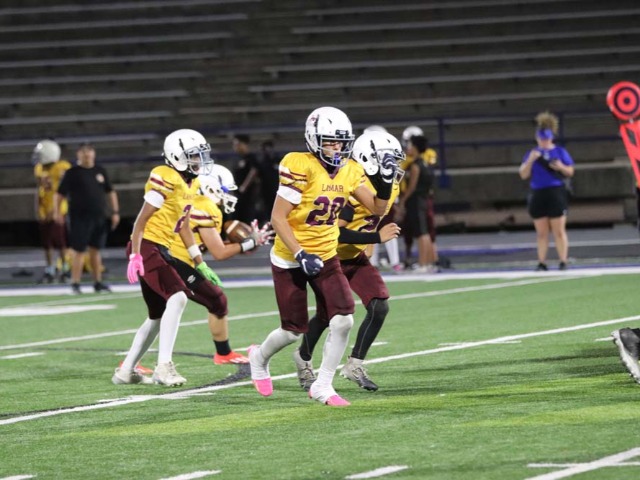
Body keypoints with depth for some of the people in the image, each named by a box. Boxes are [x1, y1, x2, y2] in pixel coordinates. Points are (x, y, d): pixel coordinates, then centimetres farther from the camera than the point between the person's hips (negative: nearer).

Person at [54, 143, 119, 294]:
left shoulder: (100, 171, 12)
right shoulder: (72, 173, -2)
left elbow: (110, 192, 17)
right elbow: (60, 193, -2)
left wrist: (115, 212, 12)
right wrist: (57, 211, -12)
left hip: (99, 217, 5)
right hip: (79, 217, -5)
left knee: (96, 250, 10)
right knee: (78, 250, -6)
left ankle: (97, 282, 17)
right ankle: (75, 283, -2)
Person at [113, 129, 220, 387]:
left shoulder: (191, 184, 13)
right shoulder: (166, 180, -15)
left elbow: (183, 226, 20)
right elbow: (142, 219, -15)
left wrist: (201, 264, 20)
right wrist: (135, 256, -21)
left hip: (161, 250, 10)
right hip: (147, 246, -10)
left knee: (159, 316, 13)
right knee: (177, 297, -24)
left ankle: (126, 371, 22)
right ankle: (164, 366, -25)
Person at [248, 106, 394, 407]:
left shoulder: (350, 171, -1)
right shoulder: (300, 168, -21)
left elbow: (377, 209, 4)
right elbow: (277, 218, -20)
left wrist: (385, 184, -15)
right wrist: (301, 255, -25)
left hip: (326, 257, 5)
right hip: (290, 259, -5)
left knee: (343, 320, -12)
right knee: (294, 330, 4)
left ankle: (322, 387, 2)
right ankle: (259, 357, 38)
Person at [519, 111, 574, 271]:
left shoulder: (560, 152, 5)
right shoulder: (532, 154, 10)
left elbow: (570, 172, 7)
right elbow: (523, 175, 3)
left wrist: (561, 167, -13)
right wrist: (530, 160, -11)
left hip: (556, 193, -2)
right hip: (537, 195, 2)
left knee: (559, 231, -4)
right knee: (541, 232, 4)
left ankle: (563, 261, -3)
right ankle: (541, 262, 5)